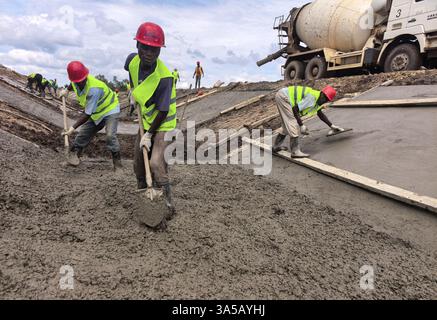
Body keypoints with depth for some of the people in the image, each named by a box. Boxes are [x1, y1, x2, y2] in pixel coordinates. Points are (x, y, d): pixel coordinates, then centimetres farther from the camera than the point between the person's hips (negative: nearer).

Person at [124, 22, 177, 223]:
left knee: (156, 164, -18)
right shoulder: (133, 60, -12)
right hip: (145, 121, 7)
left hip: (163, 124, -7)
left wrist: (149, 134, -17)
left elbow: (163, 111, -23)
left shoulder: (164, 77, -29)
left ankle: (168, 207, -4)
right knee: (139, 165, 14)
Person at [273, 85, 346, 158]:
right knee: (293, 123, -13)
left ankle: (276, 146, 26)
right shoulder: (312, 97, -23)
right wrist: (301, 125, -20)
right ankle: (295, 152, -13)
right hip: (283, 97, -10)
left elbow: (320, 114, 24)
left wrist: (332, 126, 25)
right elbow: (295, 109, -25)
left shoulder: (318, 99, 7)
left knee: (287, 124, 17)